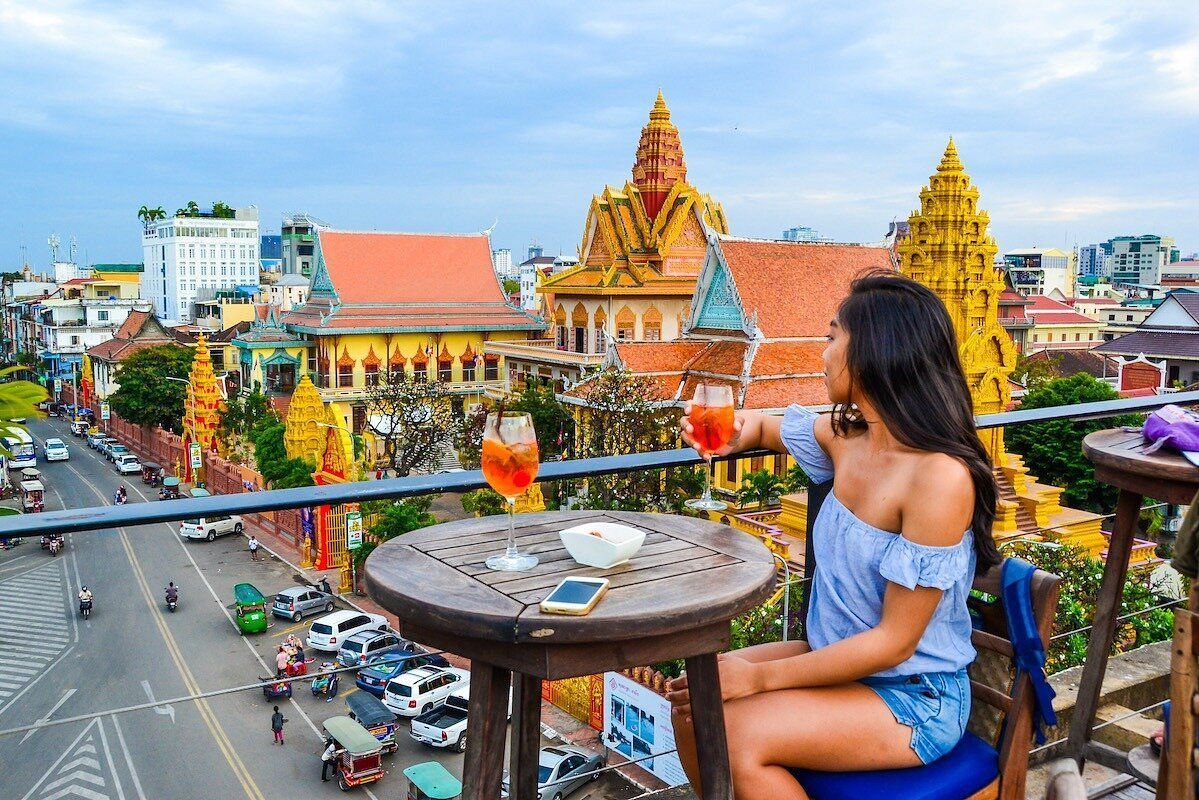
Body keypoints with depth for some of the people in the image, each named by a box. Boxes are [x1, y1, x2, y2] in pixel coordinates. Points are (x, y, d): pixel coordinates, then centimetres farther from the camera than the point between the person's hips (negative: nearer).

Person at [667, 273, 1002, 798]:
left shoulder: (940, 475, -25)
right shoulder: (846, 435, -2)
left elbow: (894, 641, -22)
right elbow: (763, 426, 20)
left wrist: (759, 677, -20)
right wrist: (735, 432, -6)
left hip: (913, 698, -7)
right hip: (838, 658, 7)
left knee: (735, 735, -23)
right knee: (693, 702, -6)